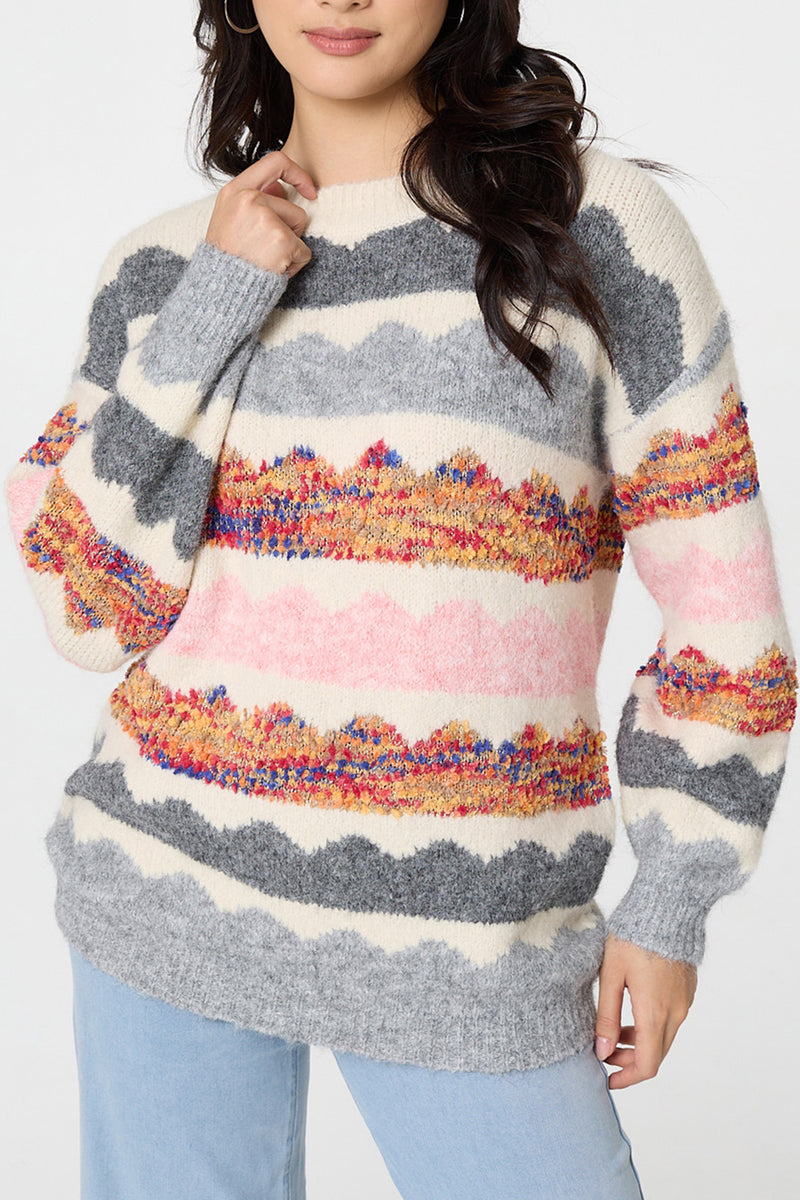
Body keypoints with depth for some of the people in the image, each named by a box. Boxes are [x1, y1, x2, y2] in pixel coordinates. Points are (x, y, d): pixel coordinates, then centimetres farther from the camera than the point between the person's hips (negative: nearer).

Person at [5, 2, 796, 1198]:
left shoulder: (595, 223, -6)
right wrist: (214, 305, -11)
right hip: (177, 883, 2)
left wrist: (674, 904, 0)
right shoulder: (165, 269, 3)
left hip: (467, 936, -2)